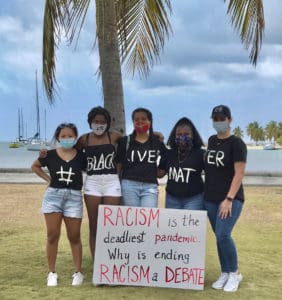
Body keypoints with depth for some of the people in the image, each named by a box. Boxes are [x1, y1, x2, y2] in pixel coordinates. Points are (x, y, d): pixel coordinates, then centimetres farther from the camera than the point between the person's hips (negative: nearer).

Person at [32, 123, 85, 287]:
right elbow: (35, 166, 17)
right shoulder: (50, 155, 1)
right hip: (53, 195, 1)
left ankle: (78, 272, 16)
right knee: (53, 235, 2)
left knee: (74, 237, 5)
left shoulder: (81, 156, -2)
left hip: (74, 197, -1)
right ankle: (52, 273, 13)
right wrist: (48, 178, 6)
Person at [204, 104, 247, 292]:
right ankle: (225, 274, 21)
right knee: (219, 237, 8)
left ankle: (235, 273, 5)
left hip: (231, 198, -6)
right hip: (211, 198, 6)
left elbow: (239, 173, -14)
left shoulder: (236, 144, -9)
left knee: (223, 235, -15)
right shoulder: (212, 141, 11)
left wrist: (229, 199, -20)